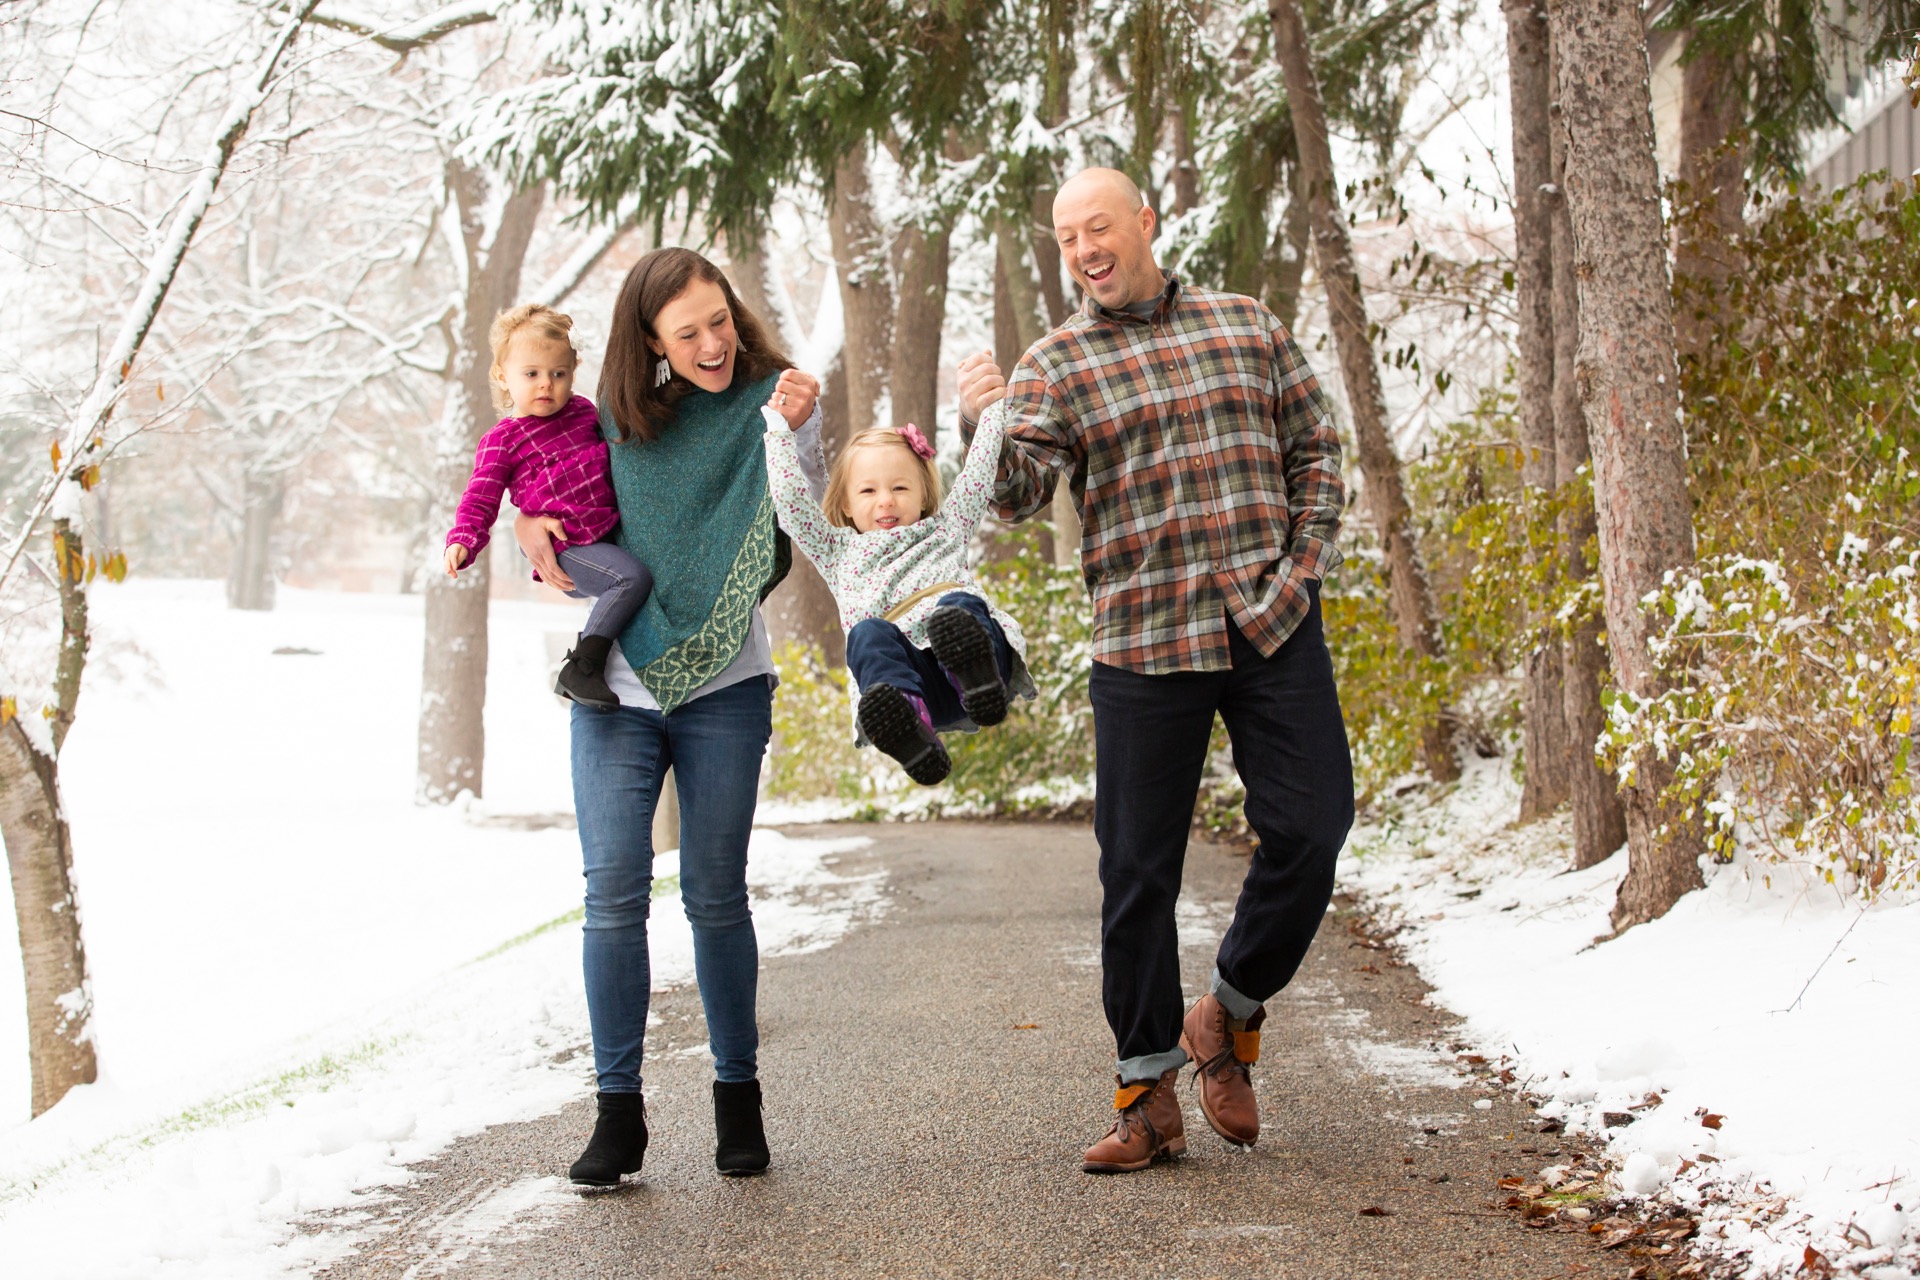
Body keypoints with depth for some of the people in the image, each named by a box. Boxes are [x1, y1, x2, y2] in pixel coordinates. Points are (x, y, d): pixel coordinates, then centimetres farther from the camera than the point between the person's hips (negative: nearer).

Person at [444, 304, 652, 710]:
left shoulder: (583, 410, 16)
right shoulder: (502, 441, 0)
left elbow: (616, 445, 37)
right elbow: (479, 501, -5)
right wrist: (462, 542, -22)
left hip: (611, 531, 8)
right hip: (568, 550, -7)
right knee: (633, 577, -29)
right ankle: (580, 669, -27)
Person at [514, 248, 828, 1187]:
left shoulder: (773, 402, -1)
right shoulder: (622, 419, 6)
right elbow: (556, 503, 19)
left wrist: (801, 431, -29)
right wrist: (532, 531, -4)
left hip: (722, 686, -2)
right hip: (614, 685, 2)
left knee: (715, 893, 1)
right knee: (613, 890, -4)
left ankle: (738, 1092, 15)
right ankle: (617, 1109, 0)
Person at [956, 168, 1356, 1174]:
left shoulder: (1246, 327, 11)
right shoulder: (1057, 364, 4)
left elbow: (1315, 451, 14)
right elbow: (1021, 492, -10)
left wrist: (1301, 567, 1)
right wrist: (982, 426, -30)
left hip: (1272, 630, 2)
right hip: (1143, 646, -1)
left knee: (1309, 831, -4)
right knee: (1139, 868, 1)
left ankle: (1230, 1013, 20)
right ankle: (1147, 1092, 12)